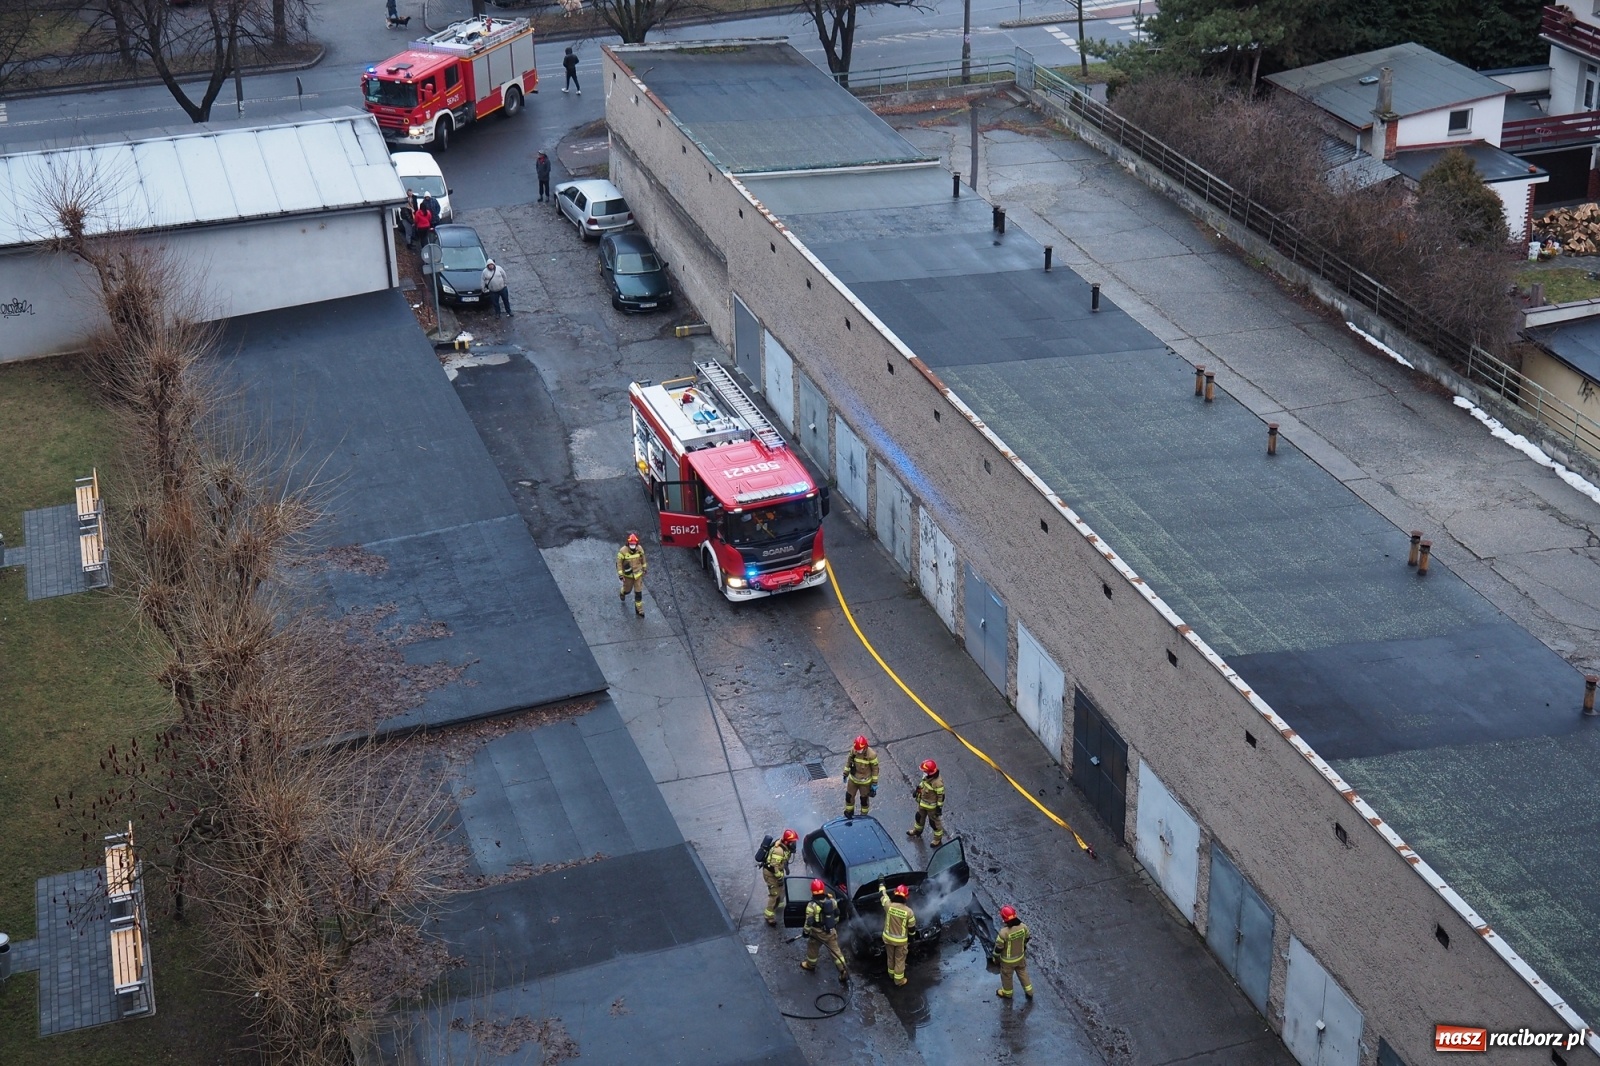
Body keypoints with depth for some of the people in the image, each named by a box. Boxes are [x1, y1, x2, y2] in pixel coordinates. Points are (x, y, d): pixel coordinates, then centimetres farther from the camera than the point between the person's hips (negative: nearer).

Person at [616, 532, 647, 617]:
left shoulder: (640, 549, -14)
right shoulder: (623, 551, -24)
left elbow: (643, 559, 5)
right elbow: (619, 563, -15)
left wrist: (644, 568, 16)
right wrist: (620, 574, -16)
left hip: (638, 574, 2)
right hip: (628, 575, -2)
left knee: (638, 592, 3)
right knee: (627, 589, 20)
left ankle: (639, 609, 16)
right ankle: (622, 593, 58)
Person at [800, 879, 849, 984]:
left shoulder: (812, 906, -25)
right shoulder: (832, 901, -10)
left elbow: (809, 921, -18)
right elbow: (836, 915, 5)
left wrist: (806, 932, -1)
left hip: (818, 933, -3)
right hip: (831, 931, 3)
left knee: (813, 948, 24)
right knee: (835, 951, 12)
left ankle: (810, 965, 47)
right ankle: (844, 971, 8)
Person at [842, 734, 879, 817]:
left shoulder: (871, 755, -29)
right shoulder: (853, 750, -19)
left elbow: (875, 769, -16)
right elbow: (849, 761, 1)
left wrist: (874, 783, -10)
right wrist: (845, 774, 9)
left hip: (865, 781, -3)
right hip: (853, 778, 4)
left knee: (864, 798, 17)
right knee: (849, 796, 19)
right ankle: (849, 812, 47)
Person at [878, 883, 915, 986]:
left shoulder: (888, 905, -21)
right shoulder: (908, 911, -23)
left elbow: (882, 894, -1)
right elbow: (912, 928, -10)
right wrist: (911, 938, 10)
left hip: (888, 938, 3)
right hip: (901, 940, -3)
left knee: (891, 957, 26)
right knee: (900, 960, 17)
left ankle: (891, 973, 47)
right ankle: (898, 979, 29)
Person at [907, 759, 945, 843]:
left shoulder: (938, 783, -37)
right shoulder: (926, 777, -14)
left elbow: (941, 796, -26)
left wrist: (939, 808, -19)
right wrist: (917, 788, 7)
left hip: (932, 806, -8)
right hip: (922, 803, 8)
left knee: (934, 822, 13)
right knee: (920, 817, 29)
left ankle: (938, 838, 35)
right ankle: (917, 831, 55)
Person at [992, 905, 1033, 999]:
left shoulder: (1004, 932, -37)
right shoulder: (1023, 927, -22)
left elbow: (998, 947, -23)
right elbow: (1026, 938, -1)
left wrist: (995, 957, -3)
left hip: (1008, 960, -4)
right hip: (1020, 956, 4)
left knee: (1006, 976, 23)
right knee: (1022, 973, 29)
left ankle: (1007, 993, 47)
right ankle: (1029, 992, 43)